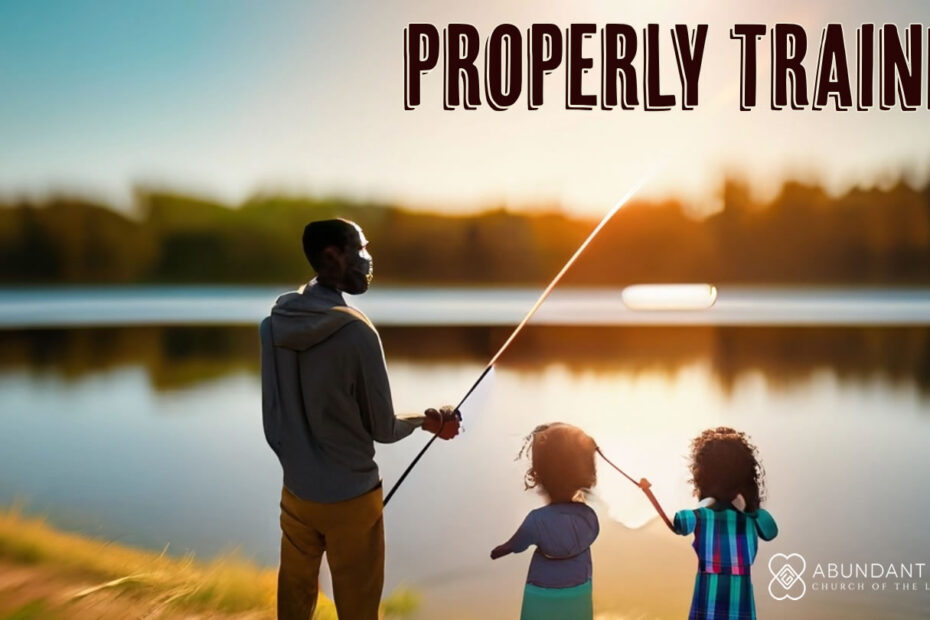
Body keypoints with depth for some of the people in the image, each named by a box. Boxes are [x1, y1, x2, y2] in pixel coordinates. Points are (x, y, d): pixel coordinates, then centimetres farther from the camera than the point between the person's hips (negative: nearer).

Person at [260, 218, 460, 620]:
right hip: (350, 498, -5)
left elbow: (271, 420, 4)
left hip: (295, 492, 6)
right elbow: (383, 429, -11)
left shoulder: (275, 324, -5)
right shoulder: (355, 332, -21)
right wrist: (426, 420, 7)